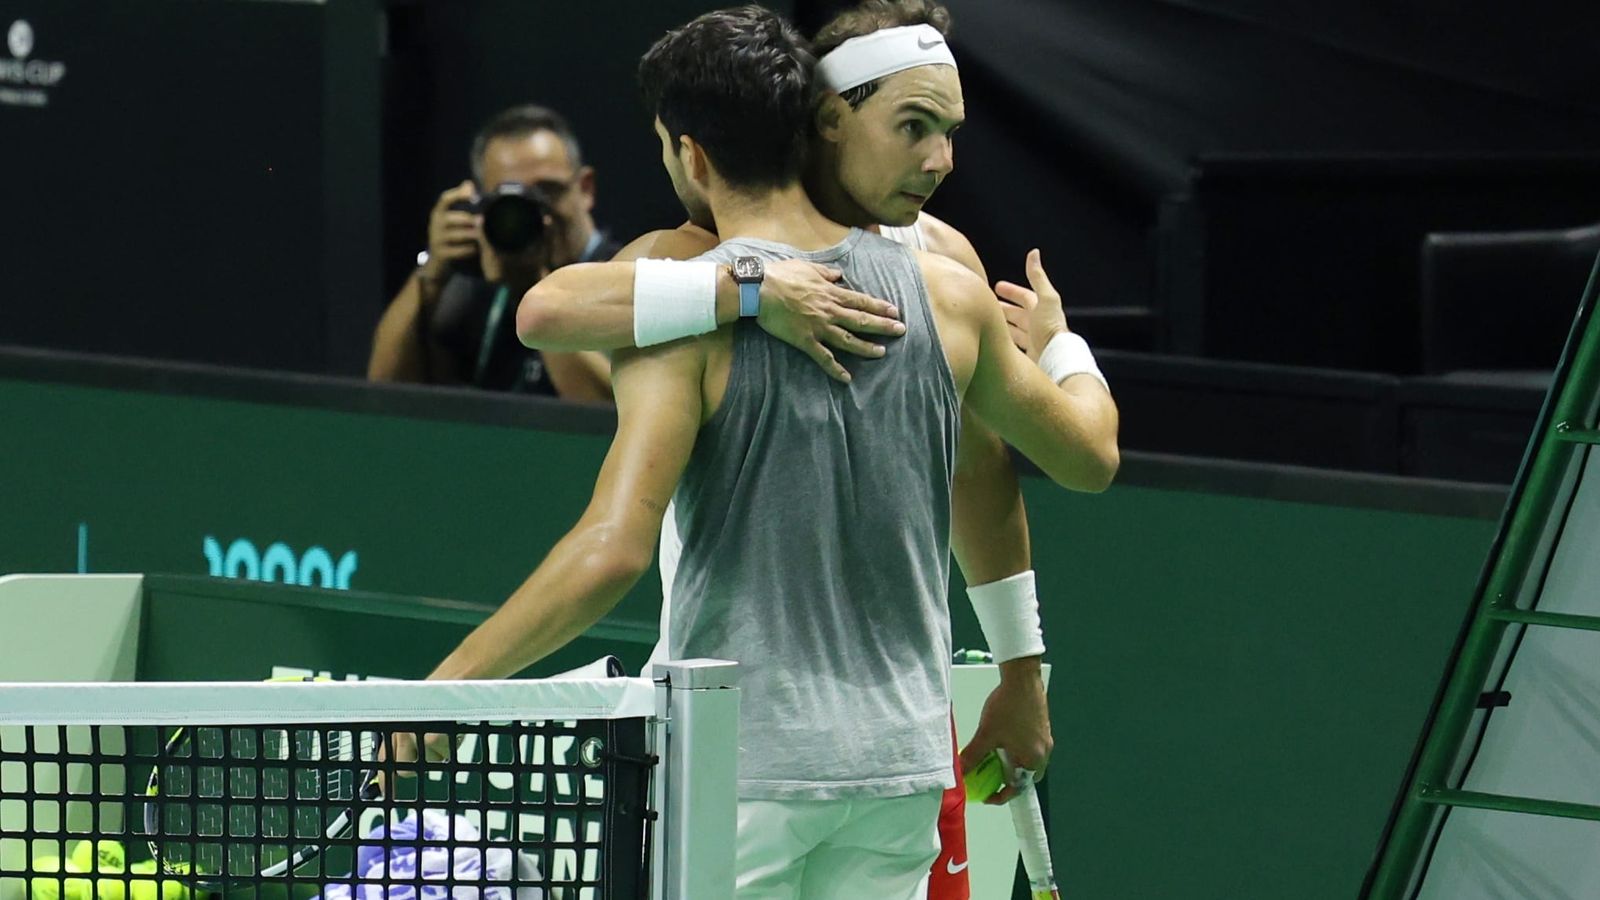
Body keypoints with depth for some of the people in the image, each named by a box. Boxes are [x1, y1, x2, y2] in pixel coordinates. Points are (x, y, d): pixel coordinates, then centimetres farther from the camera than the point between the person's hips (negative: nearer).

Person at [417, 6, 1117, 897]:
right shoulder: (947, 295, 5)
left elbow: (613, 550, -19)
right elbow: (1090, 457, 19)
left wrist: (449, 685, -12)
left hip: (746, 762, -5)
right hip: (902, 759, 5)